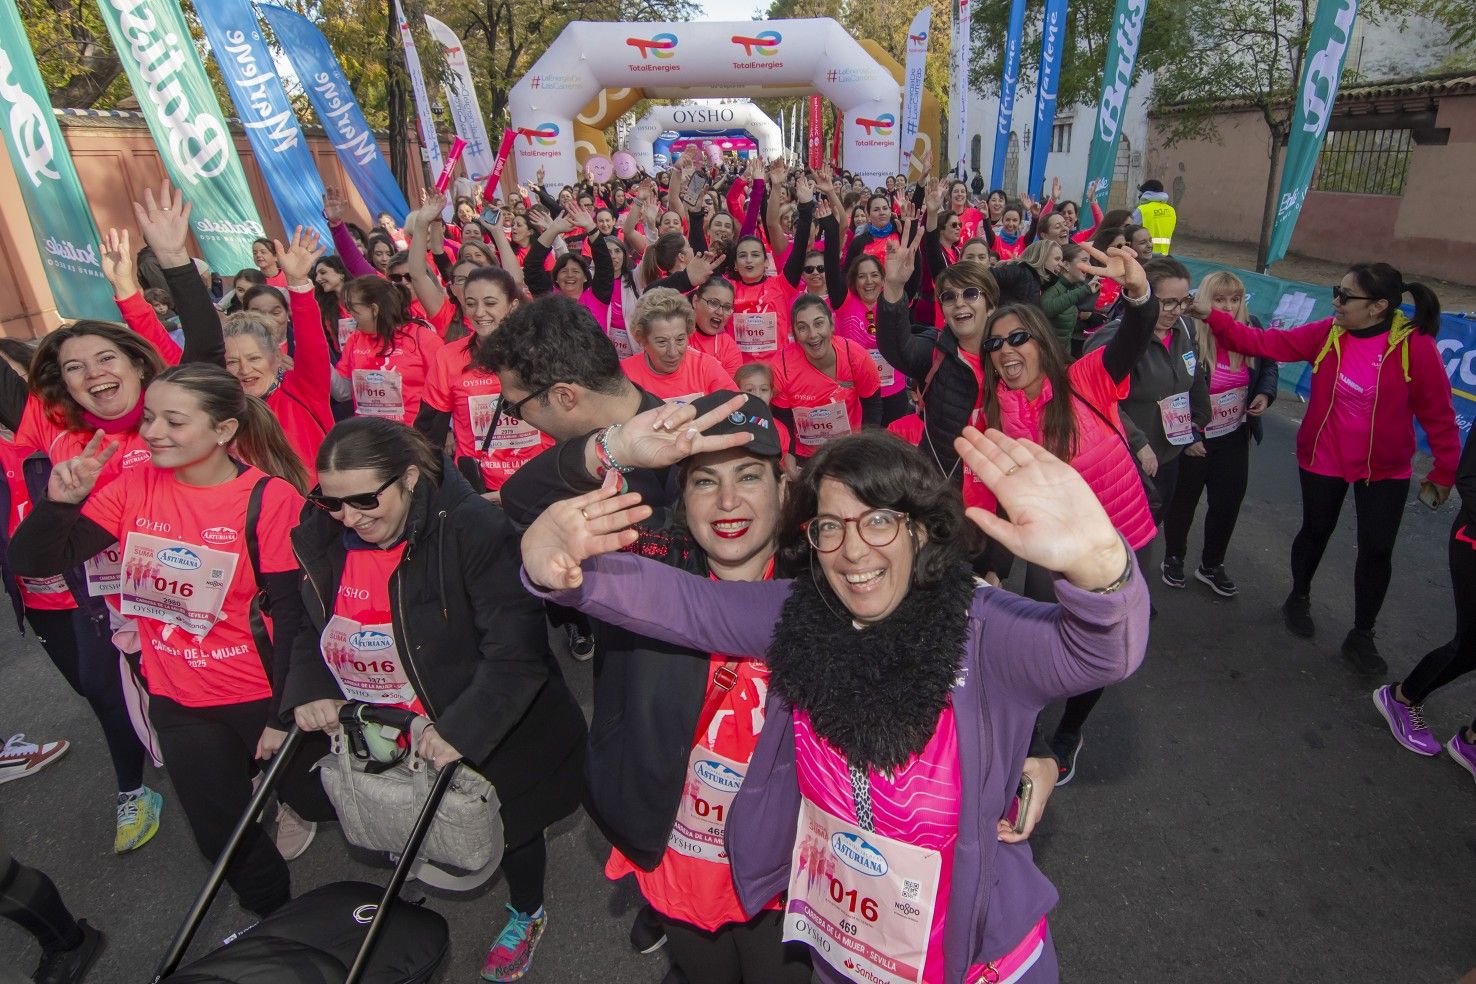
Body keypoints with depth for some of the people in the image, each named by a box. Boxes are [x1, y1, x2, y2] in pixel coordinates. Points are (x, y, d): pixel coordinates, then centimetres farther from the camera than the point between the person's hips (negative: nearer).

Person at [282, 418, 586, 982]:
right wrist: (307, 692, -9)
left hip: (487, 740, -4)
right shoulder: (321, 536, -6)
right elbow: (311, 629, 8)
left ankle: (526, 916, 50)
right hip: (379, 740, 5)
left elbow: (515, 651, -29)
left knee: (510, 830, 19)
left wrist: (462, 729, -33)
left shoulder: (474, 531, -29)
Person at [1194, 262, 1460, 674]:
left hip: (1384, 469, -1)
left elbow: (1438, 413, -11)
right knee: (1316, 531, 17)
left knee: (1377, 550, 3)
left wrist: (1444, 471, -4)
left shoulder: (1416, 345, -19)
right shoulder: (1326, 333, -11)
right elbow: (1264, 343, -9)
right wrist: (1211, 316, -19)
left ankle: (1361, 636, 22)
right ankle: (1299, 599, 43)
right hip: (1323, 458, 2)